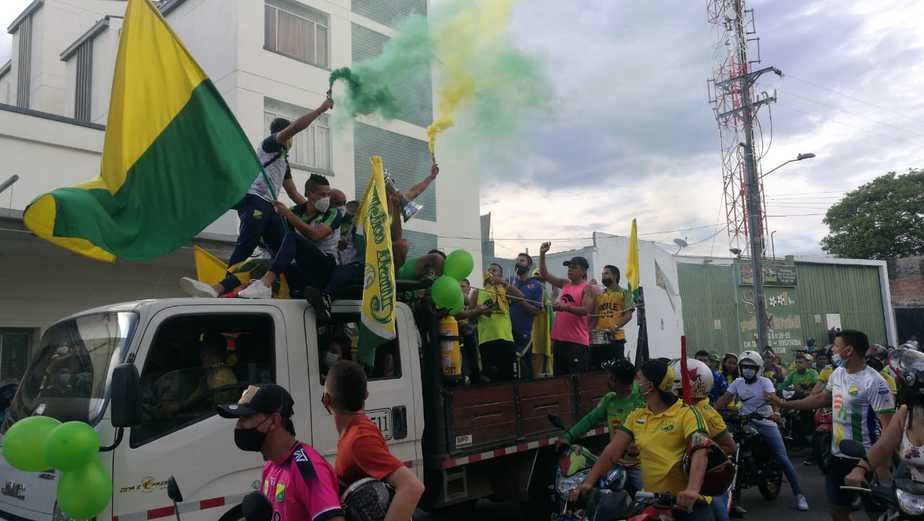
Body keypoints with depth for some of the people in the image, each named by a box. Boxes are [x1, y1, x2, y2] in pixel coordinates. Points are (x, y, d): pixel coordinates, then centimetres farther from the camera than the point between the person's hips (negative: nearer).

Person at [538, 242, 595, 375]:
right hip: (559, 339, 7)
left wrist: (565, 307, -26)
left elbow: (585, 310, -17)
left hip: (577, 341, -7)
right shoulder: (564, 284, 14)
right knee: (559, 376, 12)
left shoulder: (586, 288, -6)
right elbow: (544, 275, 16)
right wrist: (542, 254, 7)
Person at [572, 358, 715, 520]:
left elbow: (700, 452, -21)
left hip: (685, 500, -5)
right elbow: (613, 451, 4)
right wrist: (588, 482, -5)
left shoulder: (686, 413, -8)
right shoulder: (636, 416, 10)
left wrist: (693, 489, -37)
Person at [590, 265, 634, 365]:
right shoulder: (599, 296, 18)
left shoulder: (624, 293, 5)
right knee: (595, 367, 3)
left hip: (615, 338, -4)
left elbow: (628, 315, -5)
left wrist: (616, 326, -22)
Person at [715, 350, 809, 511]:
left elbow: (772, 398, -24)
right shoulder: (737, 382, 5)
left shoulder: (765, 382, -6)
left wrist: (774, 412, -45)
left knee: (783, 459, -6)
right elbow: (724, 399, 0)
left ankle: (798, 494, 5)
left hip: (766, 424, -3)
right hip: (744, 423, 3)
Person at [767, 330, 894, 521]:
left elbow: (889, 427, -21)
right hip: (838, 456, 8)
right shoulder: (837, 374, 6)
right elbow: (822, 399, 21)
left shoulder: (874, 382, -19)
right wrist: (783, 403, 20)